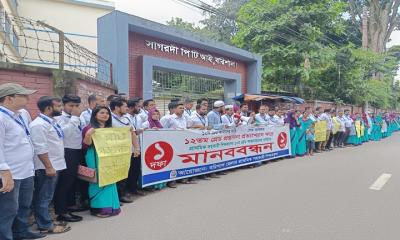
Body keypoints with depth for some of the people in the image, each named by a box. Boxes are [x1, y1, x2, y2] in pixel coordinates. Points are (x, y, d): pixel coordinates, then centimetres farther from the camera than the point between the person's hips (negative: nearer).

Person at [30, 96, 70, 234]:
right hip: (46, 167, -9)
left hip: (55, 165, 9)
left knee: (47, 197, 18)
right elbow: (40, 149, -22)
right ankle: (46, 225, 13)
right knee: (43, 197, 3)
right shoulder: (39, 124, -17)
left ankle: (46, 219, 29)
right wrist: (48, 167, -21)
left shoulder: (52, 122, 12)